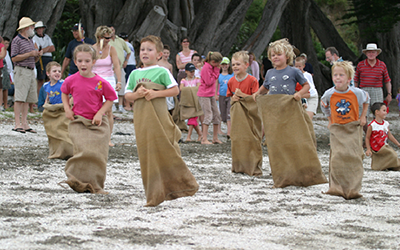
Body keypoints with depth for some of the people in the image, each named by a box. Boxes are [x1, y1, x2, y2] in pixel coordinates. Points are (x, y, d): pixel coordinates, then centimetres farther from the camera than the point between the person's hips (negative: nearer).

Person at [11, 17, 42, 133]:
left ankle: (24, 123, 7)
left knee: (28, 99, 5)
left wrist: (38, 55, 5)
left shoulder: (30, 41, 21)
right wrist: (30, 54, -13)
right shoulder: (17, 40, -4)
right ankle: (17, 124, -14)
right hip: (22, 70, -8)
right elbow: (14, 58, -12)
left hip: (31, 71, 8)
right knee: (20, 98, -11)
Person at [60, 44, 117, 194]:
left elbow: (110, 99, 4)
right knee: (83, 151, -19)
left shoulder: (101, 82, -6)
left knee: (98, 153, -2)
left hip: (98, 123, 0)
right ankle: (78, 180, -7)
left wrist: (100, 113, -9)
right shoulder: (71, 80, -1)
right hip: (78, 122, 0)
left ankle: (95, 185, 9)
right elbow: (64, 93, 19)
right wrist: (67, 109, 4)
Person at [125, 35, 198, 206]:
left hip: (158, 117, -4)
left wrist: (156, 93, -14)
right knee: (146, 153, 3)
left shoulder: (162, 72, -1)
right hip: (141, 118, 4)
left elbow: (175, 90, -4)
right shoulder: (135, 74, 13)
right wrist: (136, 94, -8)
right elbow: (127, 95, 13)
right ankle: (154, 194, 9)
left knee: (165, 151, -6)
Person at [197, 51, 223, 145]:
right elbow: (209, 82, -19)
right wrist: (216, 72, -12)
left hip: (211, 94, 9)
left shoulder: (213, 67, 10)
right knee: (208, 115, -12)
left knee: (217, 115, 9)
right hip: (204, 95, -9)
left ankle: (215, 138, 16)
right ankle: (204, 139, -11)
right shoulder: (206, 68, -17)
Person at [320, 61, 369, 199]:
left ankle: (353, 190, -5)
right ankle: (337, 187, -13)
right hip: (337, 129, 0)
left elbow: (366, 99, 14)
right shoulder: (329, 94, -7)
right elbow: (324, 106, 17)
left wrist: (363, 117, 12)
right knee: (337, 157, -15)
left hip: (353, 129, 0)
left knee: (353, 157, -7)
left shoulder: (356, 93, -9)